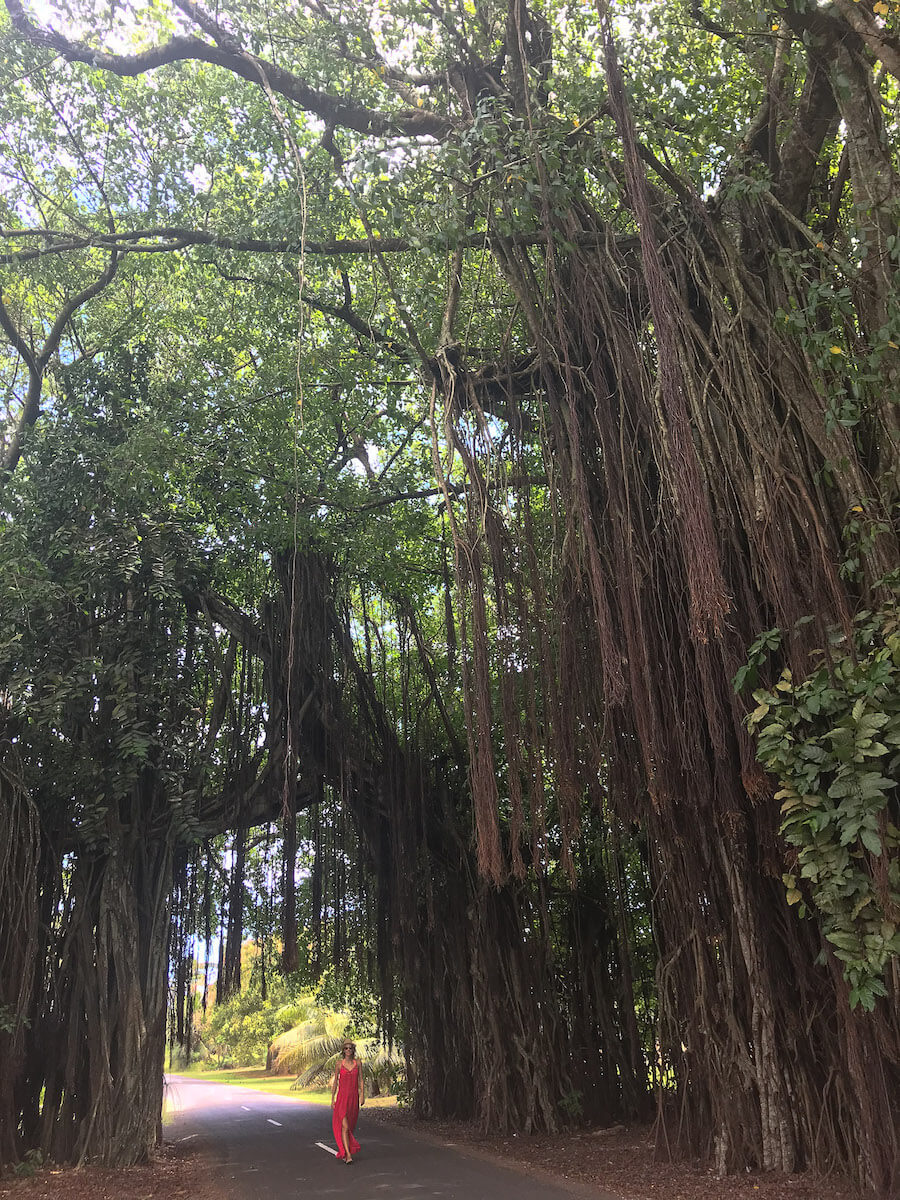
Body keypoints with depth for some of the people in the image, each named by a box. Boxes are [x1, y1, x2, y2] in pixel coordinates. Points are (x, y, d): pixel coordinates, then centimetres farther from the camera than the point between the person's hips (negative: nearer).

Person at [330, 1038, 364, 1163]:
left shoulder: (357, 1062, 3)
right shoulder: (339, 1063, -1)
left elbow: (361, 1080, 5)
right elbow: (335, 1081, 4)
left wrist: (362, 1095, -4)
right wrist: (333, 1099, 2)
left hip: (354, 1097, 3)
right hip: (342, 1097, -3)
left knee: (350, 1126, 11)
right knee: (344, 1126, -15)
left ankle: (342, 1152, 31)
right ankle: (348, 1154, -16)